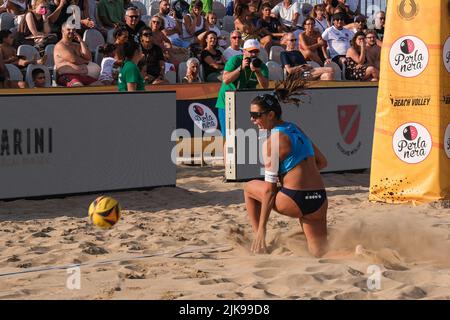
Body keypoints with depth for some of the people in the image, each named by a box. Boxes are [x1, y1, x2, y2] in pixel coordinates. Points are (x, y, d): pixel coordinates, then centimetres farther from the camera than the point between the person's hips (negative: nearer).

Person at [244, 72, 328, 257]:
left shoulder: (272, 141, -9)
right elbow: (322, 162, 23)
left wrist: (261, 229, -7)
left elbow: (269, 189, -10)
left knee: (250, 188, 18)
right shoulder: (296, 129, 14)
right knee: (320, 255, 15)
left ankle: (259, 247, 15)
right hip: (319, 200, 7)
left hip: (295, 200, -7)